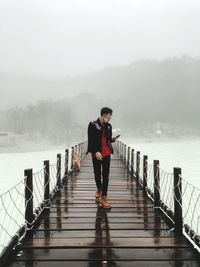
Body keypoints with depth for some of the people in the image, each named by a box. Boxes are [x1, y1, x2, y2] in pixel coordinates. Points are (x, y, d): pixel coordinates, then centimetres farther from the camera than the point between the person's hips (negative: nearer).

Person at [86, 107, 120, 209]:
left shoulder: (108, 126, 7)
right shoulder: (93, 125, -8)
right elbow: (91, 140, -11)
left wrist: (113, 139, -6)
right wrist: (96, 151, -19)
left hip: (106, 153, 3)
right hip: (96, 154, -3)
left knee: (106, 175, -1)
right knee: (97, 174, 10)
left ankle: (103, 198, 3)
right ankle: (99, 189, 40)